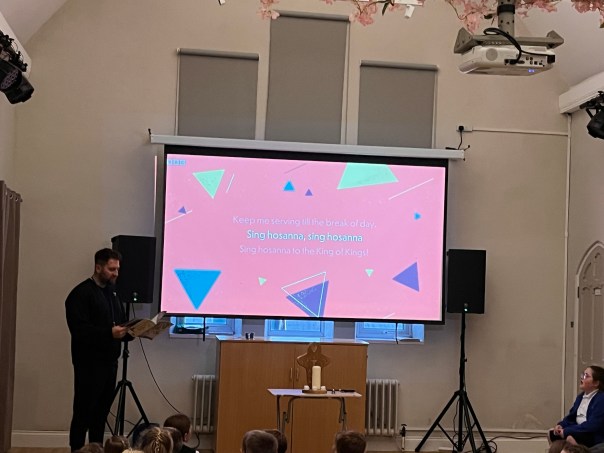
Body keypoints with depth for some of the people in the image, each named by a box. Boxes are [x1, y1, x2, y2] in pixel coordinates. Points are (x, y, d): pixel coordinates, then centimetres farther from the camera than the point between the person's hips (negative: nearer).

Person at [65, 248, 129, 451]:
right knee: (84, 412, -4)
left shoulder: (112, 291, 16)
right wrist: (109, 333, -26)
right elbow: (79, 329, -19)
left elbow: (120, 320, 22)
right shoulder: (81, 293, -10)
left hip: (109, 361, 8)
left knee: (102, 411, 10)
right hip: (90, 363, -7)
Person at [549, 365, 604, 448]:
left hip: (595, 437, -9)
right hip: (580, 431, 9)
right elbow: (571, 417, 17)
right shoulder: (581, 396, 12)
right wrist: (560, 425, -6)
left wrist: (566, 431, -24)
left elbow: (592, 426, -26)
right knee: (552, 433, 1)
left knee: (569, 437, -33)